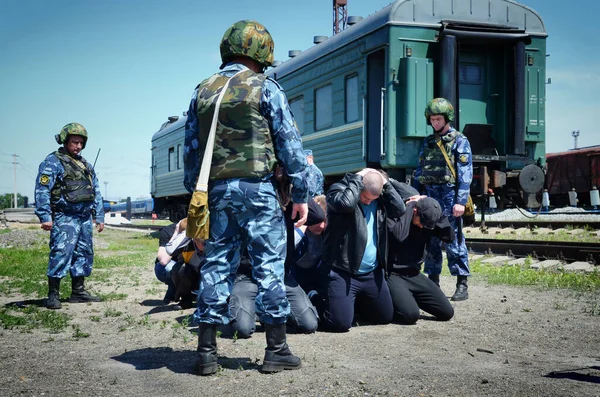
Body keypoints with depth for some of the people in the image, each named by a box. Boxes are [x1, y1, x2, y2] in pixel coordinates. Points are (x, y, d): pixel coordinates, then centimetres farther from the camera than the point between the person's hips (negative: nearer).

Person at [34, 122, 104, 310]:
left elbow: (96, 192, 22)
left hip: (85, 218, 8)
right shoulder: (53, 161, -4)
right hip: (64, 218, -8)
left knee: (84, 254, 11)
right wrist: (45, 217, -20)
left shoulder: (86, 165, 20)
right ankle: (53, 295, -8)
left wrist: (99, 217, 15)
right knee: (61, 254, -13)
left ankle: (78, 292, 20)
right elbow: (42, 190, -12)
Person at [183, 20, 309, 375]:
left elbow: (191, 150, 14)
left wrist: (195, 195, 19)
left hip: (217, 189, 5)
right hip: (257, 187, -4)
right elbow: (289, 143, -5)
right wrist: (301, 194, -1)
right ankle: (277, 350, 3)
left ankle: (207, 352, 9)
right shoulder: (265, 88, -1)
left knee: (217, 265, 8)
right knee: (269, 265, 0)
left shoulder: (203, 92, 14)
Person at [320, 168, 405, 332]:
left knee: (386, 317, 16)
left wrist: (385, 184, -4)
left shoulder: (379, 199, 10)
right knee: (341, 323, -13)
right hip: (343, 272, -6)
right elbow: (346, 203, -30)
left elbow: (399, 209, -3)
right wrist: (357, 178, -18)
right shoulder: (338, 189, -9)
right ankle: (324, 303, 20)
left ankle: (358, 301, 42)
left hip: (373, 273, 6)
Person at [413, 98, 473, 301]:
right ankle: (433, 281, 16)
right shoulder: (428, 141, 17)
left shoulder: (459, 141, -1)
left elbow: (465, 174, -7)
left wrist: (460, 201, -15)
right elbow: (419, 171, 19)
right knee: (430, 240, 8)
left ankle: (462, 285, 0)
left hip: (448, 196, -6)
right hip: (429, 196, 6)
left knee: (453, 241, -5)